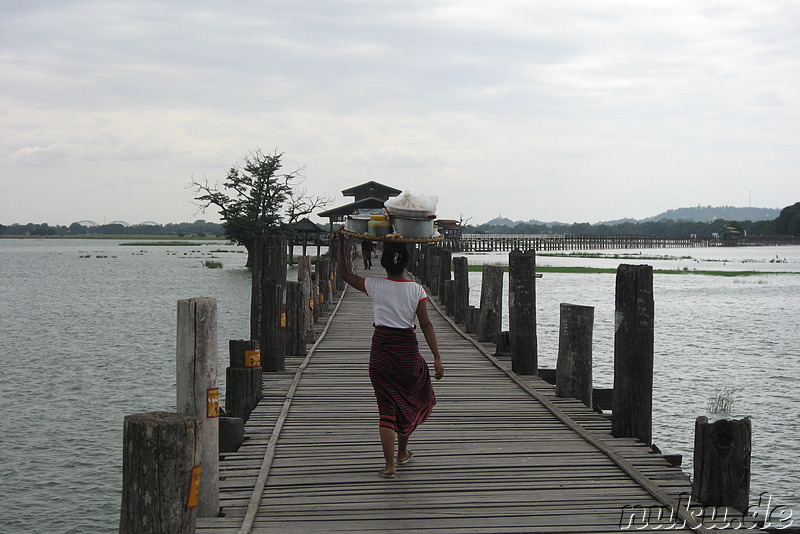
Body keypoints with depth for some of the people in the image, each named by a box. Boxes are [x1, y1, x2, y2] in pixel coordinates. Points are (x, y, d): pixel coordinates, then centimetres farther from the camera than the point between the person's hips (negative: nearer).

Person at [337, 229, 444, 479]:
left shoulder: (375, 287, -5)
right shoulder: (417, 290, -5)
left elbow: (344, 273, 7)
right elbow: (426, 325, -7)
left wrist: (341, 241, 12)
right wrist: (437, 358, -5)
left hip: (381, 349, 0)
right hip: (408, 349, 0)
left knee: (387, 405, 3)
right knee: (411, 398, 22)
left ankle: (389, 465, -2)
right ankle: (402, 452, 34)